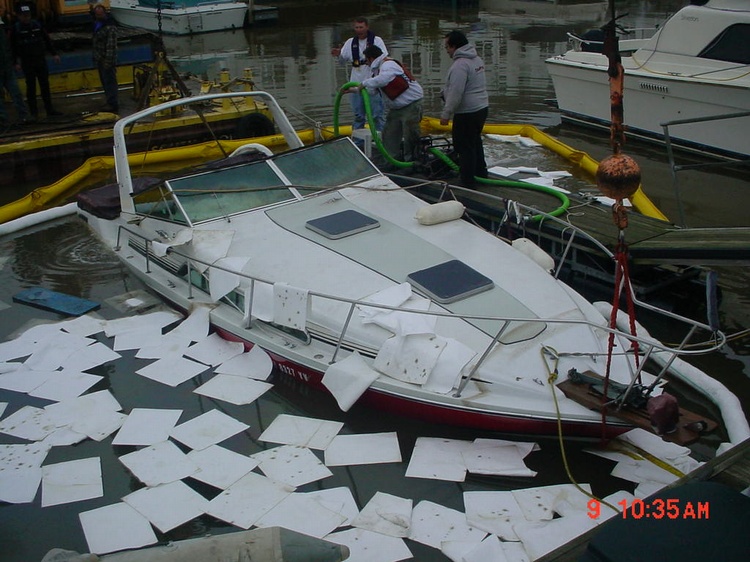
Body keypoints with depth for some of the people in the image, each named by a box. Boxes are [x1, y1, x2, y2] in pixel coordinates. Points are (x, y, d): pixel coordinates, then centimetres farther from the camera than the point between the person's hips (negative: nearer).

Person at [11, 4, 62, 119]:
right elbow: (14, 46, -4)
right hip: (27, 62, -3)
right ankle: (33, 112, 6)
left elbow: (47, 40, 11)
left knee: (45, 85, 5)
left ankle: (49, 109, 11)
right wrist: (16, 62, -10)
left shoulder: (37, 25, 5)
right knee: (31, 86, 0)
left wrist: (54, 53, 6)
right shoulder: (16, 28, -3)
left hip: (40, 59, 3)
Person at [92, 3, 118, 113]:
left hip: (107, 60, -10)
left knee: (109, 81, -8)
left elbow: (111, 45, -21)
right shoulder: (97, 24, 15)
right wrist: (95, 57, 21)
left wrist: (108, 61, -24)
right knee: (105, 81, 16)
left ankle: (113, 104, -5)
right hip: (99, 59, 10)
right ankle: (110, 103, 26)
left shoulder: (110, 27, -16)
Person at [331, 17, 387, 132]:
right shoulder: (350, 42, 11)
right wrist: (338, 55, -9)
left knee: (378, 114, 0)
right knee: (358, 115, 12)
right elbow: (343, 60, 13)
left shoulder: (376, 40, -1)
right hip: (356, 83, 4)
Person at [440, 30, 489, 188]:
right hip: (481, 108, 10)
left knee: (464, 147, -1)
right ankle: (481, 173, 34)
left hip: (467, 113, -10)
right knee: (475, 142, 23)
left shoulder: (460, 65, -21)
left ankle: (468, 182, 4)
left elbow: (455, 93, -25)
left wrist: (446, 114, -18)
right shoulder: (477, 59, 10)